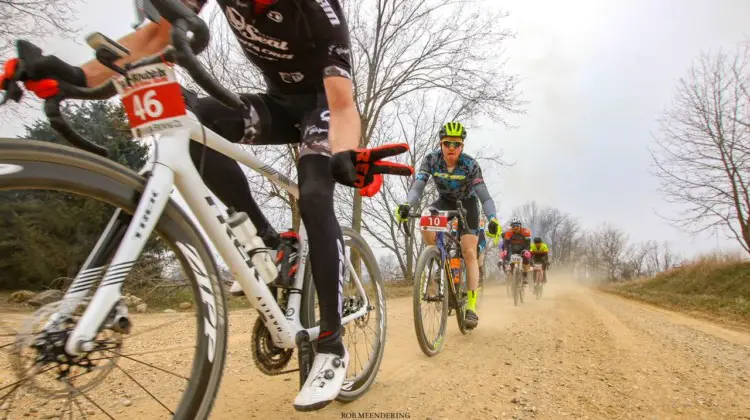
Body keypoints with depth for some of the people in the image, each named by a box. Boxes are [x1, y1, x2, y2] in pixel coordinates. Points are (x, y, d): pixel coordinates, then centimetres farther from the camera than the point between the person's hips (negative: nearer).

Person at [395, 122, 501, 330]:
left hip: (467, 203, -2)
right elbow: (418, 186, -33)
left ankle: (471, 306, -8)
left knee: (469, 252, -12)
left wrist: (492, 218, -52)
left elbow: (484, 195, -34)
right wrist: (406, 205, -54)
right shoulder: (431, 160, -22)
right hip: (445, 201, 2)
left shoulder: (470, 164, -27)